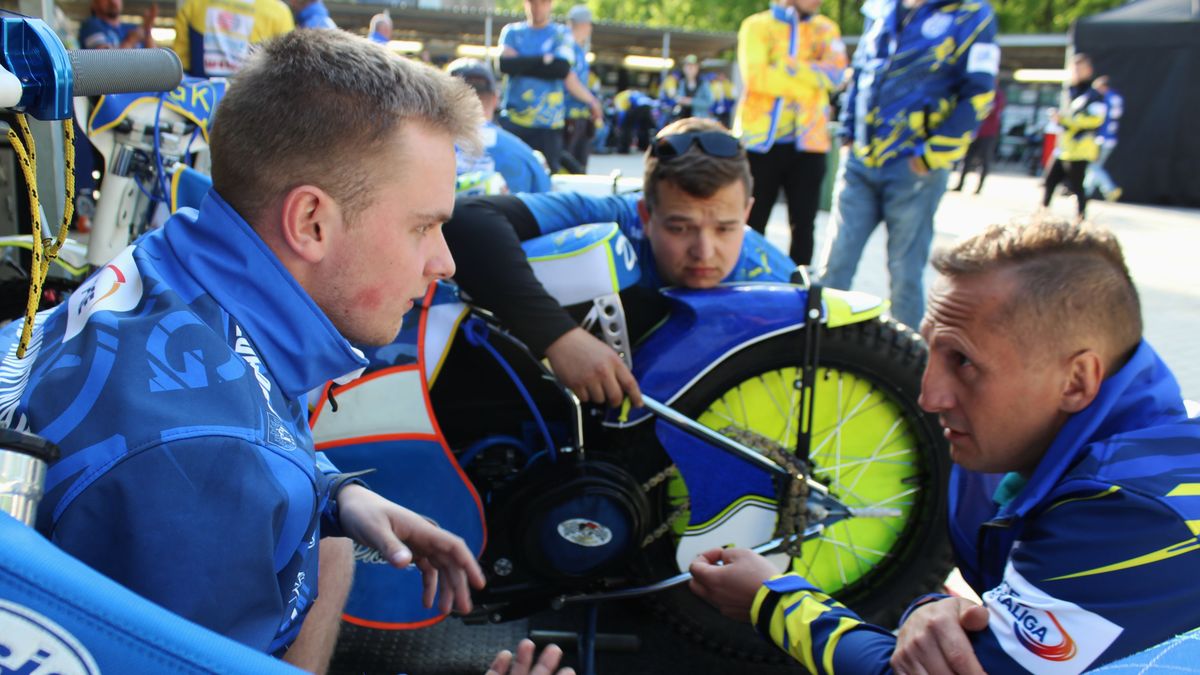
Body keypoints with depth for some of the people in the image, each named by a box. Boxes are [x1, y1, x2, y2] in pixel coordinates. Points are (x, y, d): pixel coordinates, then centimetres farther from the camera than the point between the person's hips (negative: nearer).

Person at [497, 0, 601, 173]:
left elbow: (562, 68, -11)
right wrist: (544, 60, -8)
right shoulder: (511, 31, 12)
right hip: (512, 120, 1)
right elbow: (504, 63, -7)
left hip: (548, 125, -1)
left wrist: (520, 64, -7)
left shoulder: (561, 34, 8)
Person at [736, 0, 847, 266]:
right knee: (751, 225, 4)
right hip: (761, 141, -2)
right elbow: (755, 75, -13)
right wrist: (810, 84, -8)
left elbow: (835, 72, -6)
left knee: (803, 225, 4)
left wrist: (786, 66, -14)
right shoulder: (757, 25, 3)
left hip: (808, 143, 2)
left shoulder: (825, 28, 12)